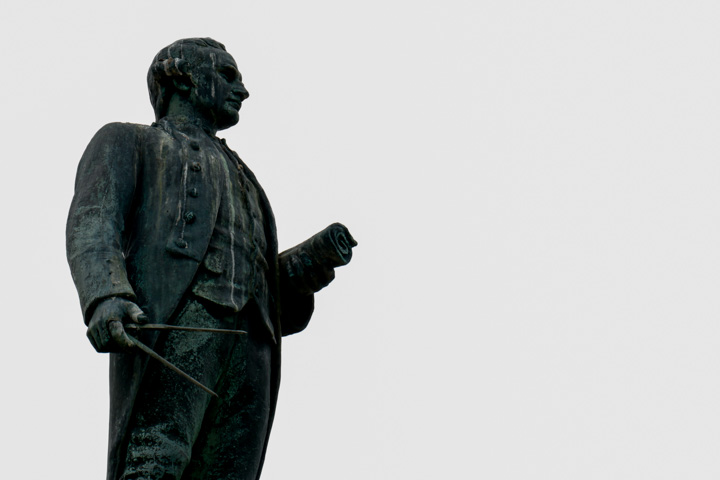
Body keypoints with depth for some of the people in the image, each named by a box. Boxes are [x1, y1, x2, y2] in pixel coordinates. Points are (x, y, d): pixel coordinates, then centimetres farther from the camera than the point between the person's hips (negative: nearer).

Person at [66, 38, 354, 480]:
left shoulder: (240, 181, 42)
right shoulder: (126, 142, 25)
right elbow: (92, 226, 3)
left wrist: (315, 261, 9)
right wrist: (105, 297, -19)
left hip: (250, 345, 5)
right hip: (170, 324, -5)